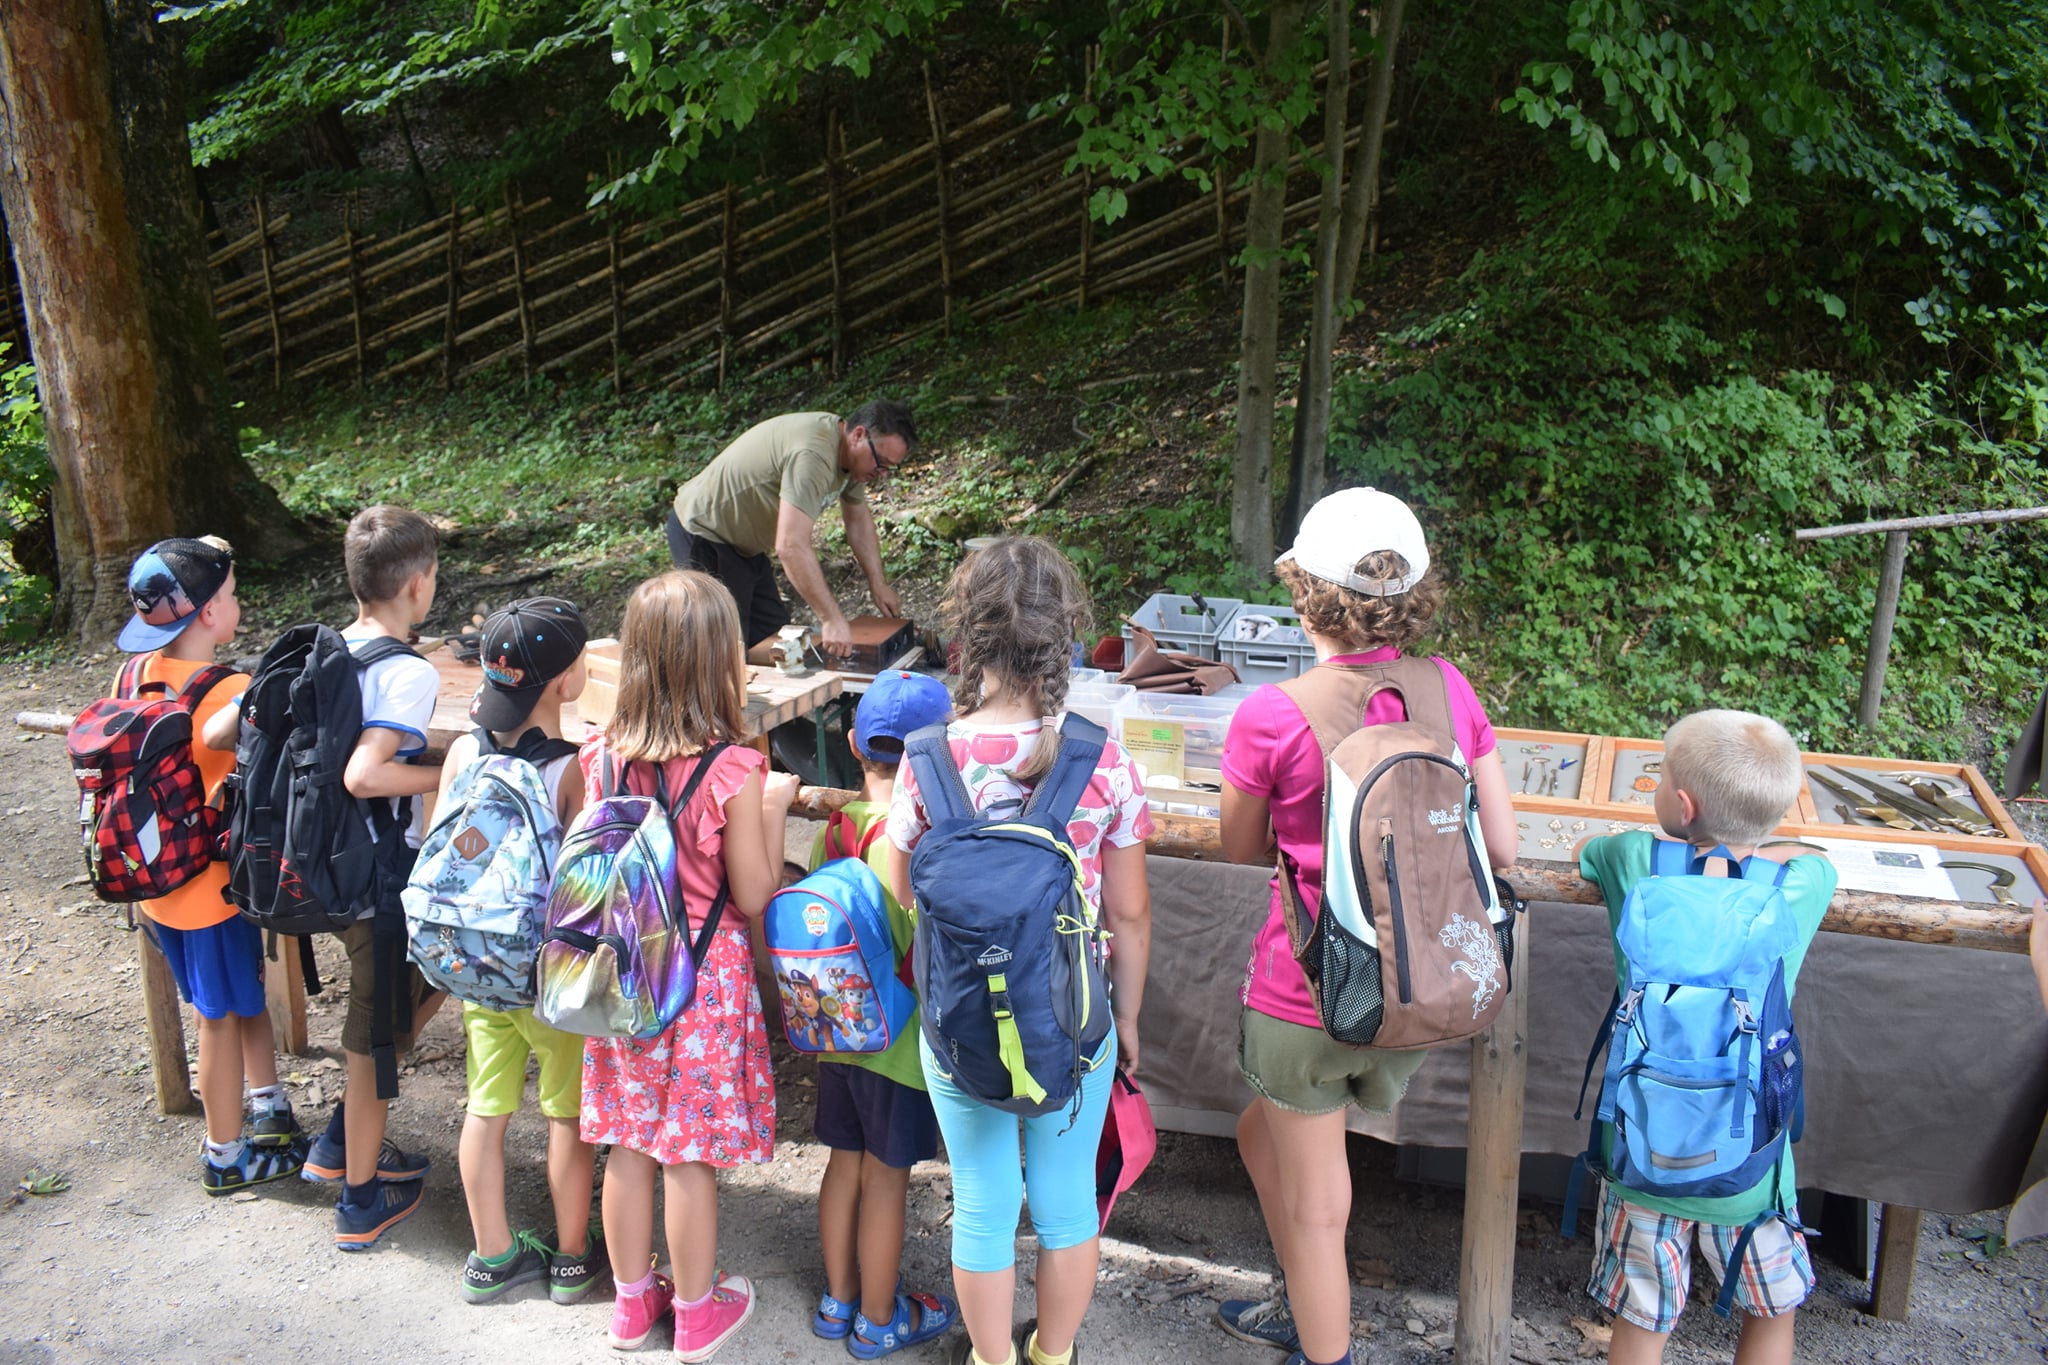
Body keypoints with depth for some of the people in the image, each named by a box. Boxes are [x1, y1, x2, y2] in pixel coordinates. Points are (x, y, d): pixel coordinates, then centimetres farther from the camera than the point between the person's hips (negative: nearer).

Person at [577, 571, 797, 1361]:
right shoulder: (731, 771, -21)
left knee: (628, 1141, 17)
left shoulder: (602, 756, -6)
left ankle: (632, 1301, 35)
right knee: (691, 1153, 10)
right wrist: (775, 806, -5)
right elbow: (753, 896, -13)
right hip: (702, 976, -5)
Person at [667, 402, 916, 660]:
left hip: (743, 544, 10)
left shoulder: (849, 451, -2)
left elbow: (859, 518, 13)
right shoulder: (813, 454, -34)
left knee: (774, 636, 11)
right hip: (704, 536, -10)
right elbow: (791, 546, -41)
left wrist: (878, 584, 7)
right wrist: (832, 619, -39)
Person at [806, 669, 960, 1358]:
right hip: (899, 1039, -6)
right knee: (886, 1178, 9)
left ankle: (838, 1301, 36)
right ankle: (878, 1320, 25)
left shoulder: (832, 828, -3)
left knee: (844, 1164, 19)